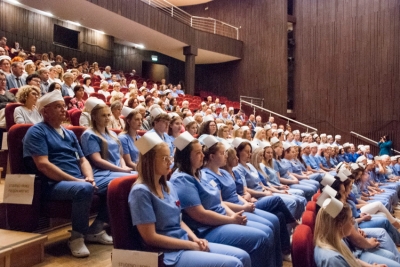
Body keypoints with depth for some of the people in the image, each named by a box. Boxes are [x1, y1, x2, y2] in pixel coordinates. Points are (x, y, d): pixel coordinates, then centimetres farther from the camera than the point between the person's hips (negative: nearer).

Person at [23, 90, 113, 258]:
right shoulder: (36, 132, -4)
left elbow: (82, 160, 18)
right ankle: (77, 236, -17)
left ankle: (96, 229, 4)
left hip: (79, 180, 8)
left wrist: (89, 177, -4)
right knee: (84, 189, -37)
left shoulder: (69, 133, 21)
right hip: (53, 184, -8)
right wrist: (75, 180, -20)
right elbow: (43, 165, -16)